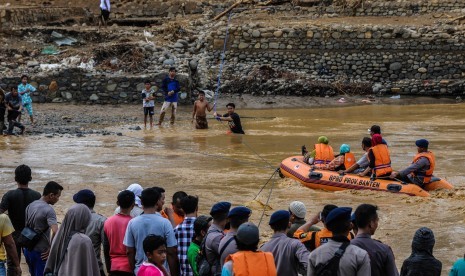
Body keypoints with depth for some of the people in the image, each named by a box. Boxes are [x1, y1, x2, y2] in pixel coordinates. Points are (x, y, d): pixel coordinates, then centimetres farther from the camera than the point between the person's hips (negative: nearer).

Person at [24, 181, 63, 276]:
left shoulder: (30, 206, 5)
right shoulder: (49, 210, -19)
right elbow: (55, 232, -31)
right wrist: (51, 249, -18)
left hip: (28, 249, 8)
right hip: (41, 253, -8)